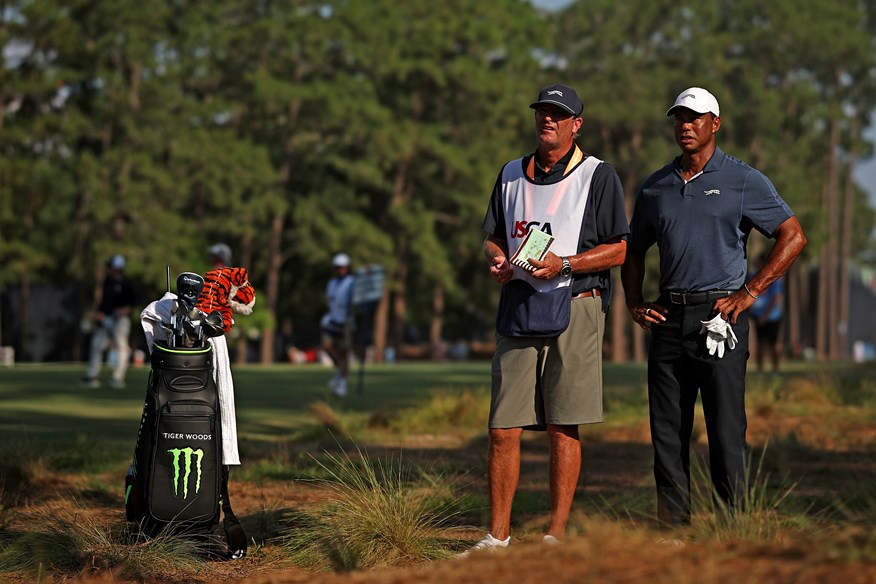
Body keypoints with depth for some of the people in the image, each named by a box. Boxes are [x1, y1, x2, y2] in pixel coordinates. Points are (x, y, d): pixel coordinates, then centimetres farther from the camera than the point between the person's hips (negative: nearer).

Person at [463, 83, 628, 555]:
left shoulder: (598, 176, 2)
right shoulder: (511, 175, 16)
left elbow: (617, 250, -1)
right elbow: (493, 238, 23)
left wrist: (564, 264, -15)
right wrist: (497, 260, 0)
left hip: (574, 308, -4)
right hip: (518, 307, 4)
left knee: (563, 429, -3)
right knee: (503, 429, 0)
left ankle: (556, 536, 2)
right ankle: (497, 535, 5)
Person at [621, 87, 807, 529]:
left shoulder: (742, 181, 1)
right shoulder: (655, 187, 15)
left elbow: (793, 236, -1)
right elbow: (634, 251, 25)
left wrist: (750, 292, -7)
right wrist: (634, 303, 9)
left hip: (719, 316, -5)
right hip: (668, 320, 5)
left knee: (726, 431, -6)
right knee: (667, 430, 4)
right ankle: (672, 529, 9)